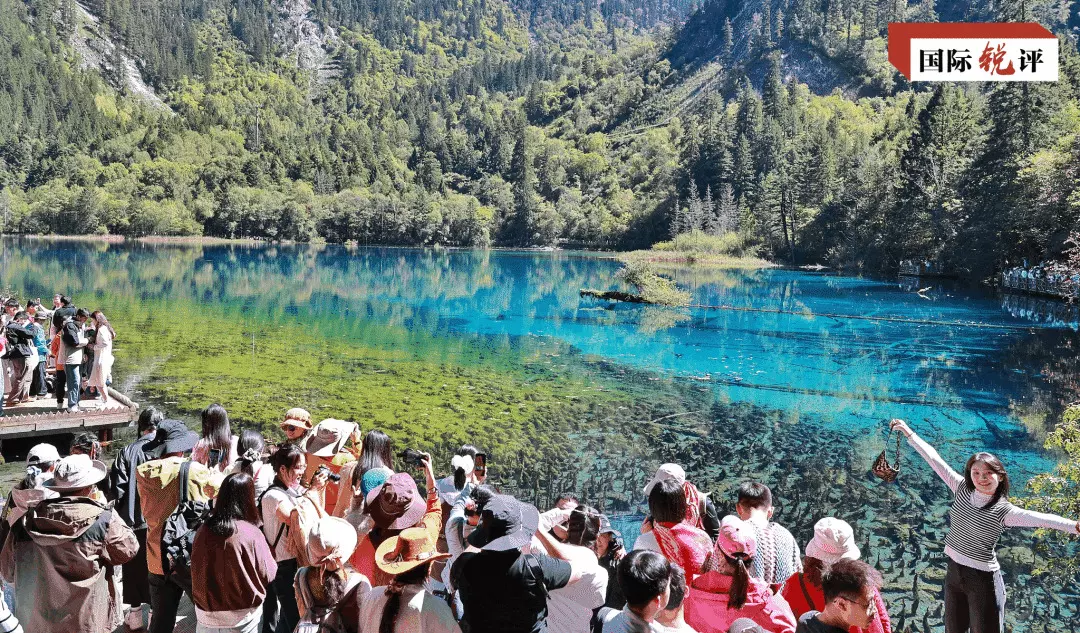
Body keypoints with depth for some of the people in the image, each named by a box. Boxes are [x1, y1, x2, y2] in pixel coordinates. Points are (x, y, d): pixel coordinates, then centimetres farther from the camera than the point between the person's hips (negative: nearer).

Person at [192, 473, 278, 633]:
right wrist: (270, 551, 7)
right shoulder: (251, 534, -19)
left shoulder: (203, 530, -8)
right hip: (242, 618, -3)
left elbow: (196, 572, 6)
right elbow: (268, 574, -10)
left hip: (206, 614, 3)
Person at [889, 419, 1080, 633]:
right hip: (953, 571, 5)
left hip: (983, 579, -5)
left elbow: (1040, 518, -33)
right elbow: (934, 459, 0)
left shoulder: (1003, 511, -16)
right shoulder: (962, 489, -4)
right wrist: (908, 432, 5)